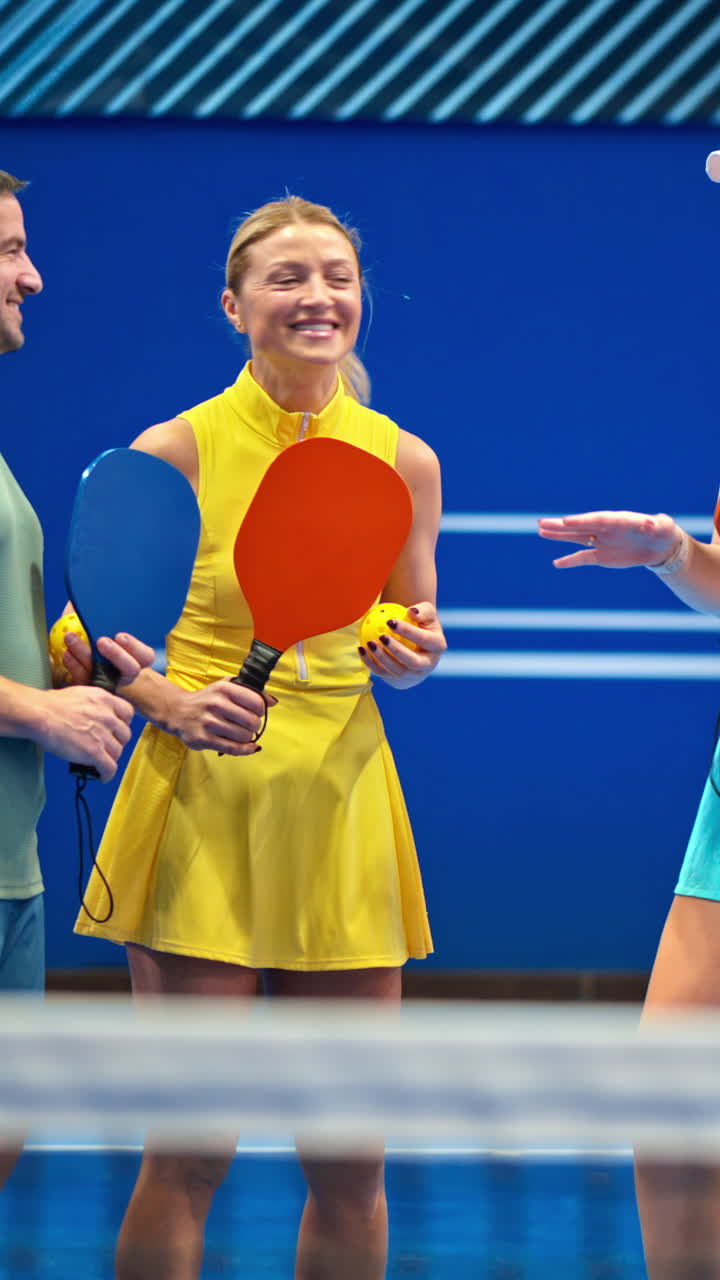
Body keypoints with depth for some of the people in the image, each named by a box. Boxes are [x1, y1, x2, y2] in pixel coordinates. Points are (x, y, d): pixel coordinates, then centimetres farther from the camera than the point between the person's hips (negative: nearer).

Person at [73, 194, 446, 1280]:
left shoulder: (403, 461, 6)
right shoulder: (175, 451, -3)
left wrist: (413, 655, -4)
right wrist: (171, 701, -14)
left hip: (339, 809, 3)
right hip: (198, 805, -3)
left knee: (351, 1166, 4)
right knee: (187, 1155, -4)